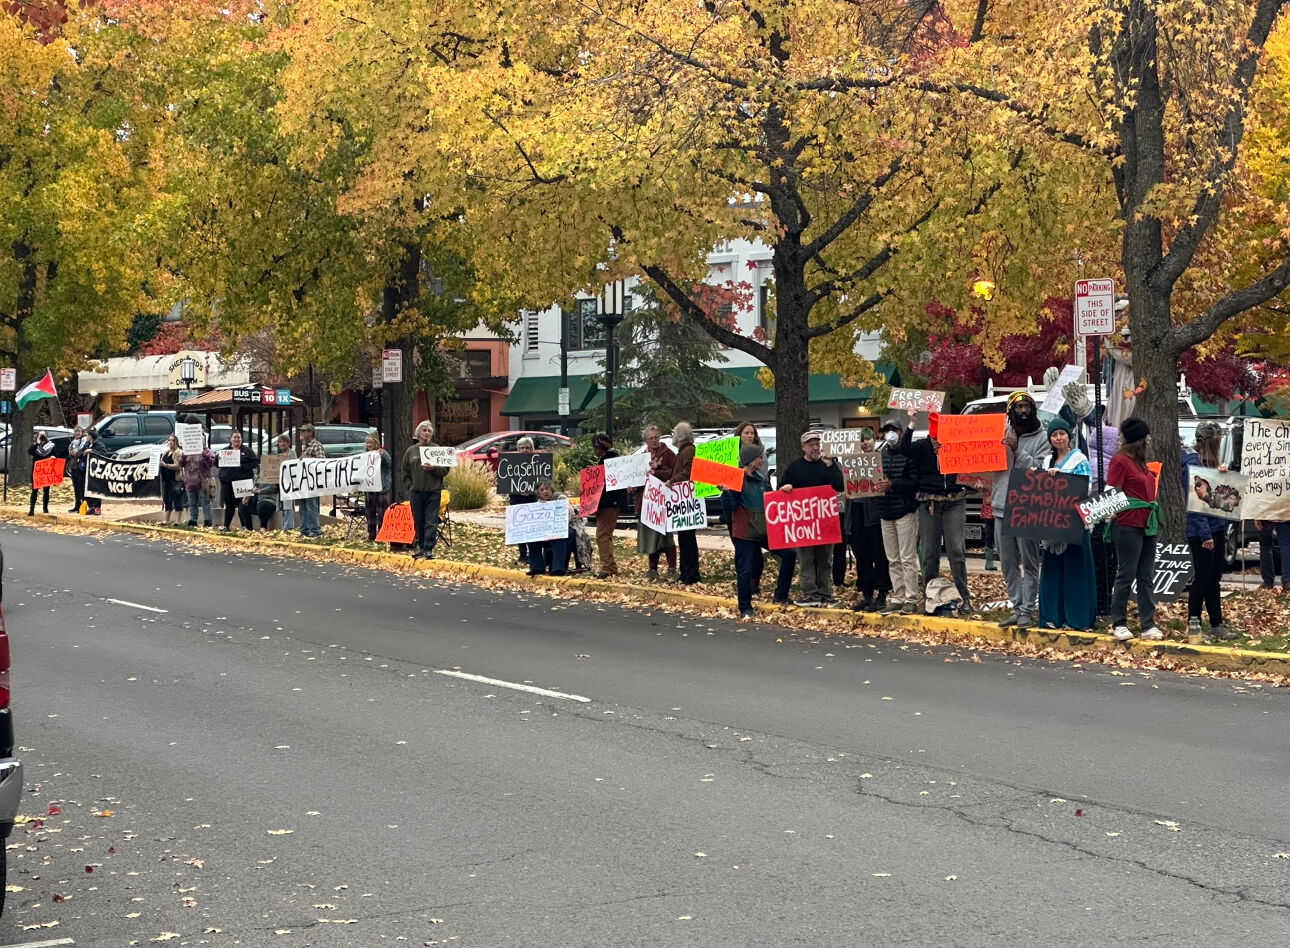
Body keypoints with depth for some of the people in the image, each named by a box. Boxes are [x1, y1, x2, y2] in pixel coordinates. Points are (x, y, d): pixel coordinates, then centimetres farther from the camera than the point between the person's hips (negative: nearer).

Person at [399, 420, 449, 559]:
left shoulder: (437, 449, 5)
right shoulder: (411, 451, 9)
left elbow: (445, 469, 2)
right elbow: (404, 472, 11)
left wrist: (433, 468, -16)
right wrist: (409, 488, 1)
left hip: (433, 492, -2)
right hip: (416, 492, 2)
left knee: (431, 522, -6)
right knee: (418, 522, 7)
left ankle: (428, 549, -5)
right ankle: (419, 547, 17)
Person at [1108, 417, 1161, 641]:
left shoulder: (1140, 461, 18)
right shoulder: (1120, 460, -9)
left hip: (1147, 524, 8)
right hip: (1128, 524, -8)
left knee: (1146, 576, 8)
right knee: (1126, 575, -1)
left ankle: (1148, 625, 11)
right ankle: (1119, 624, 7)